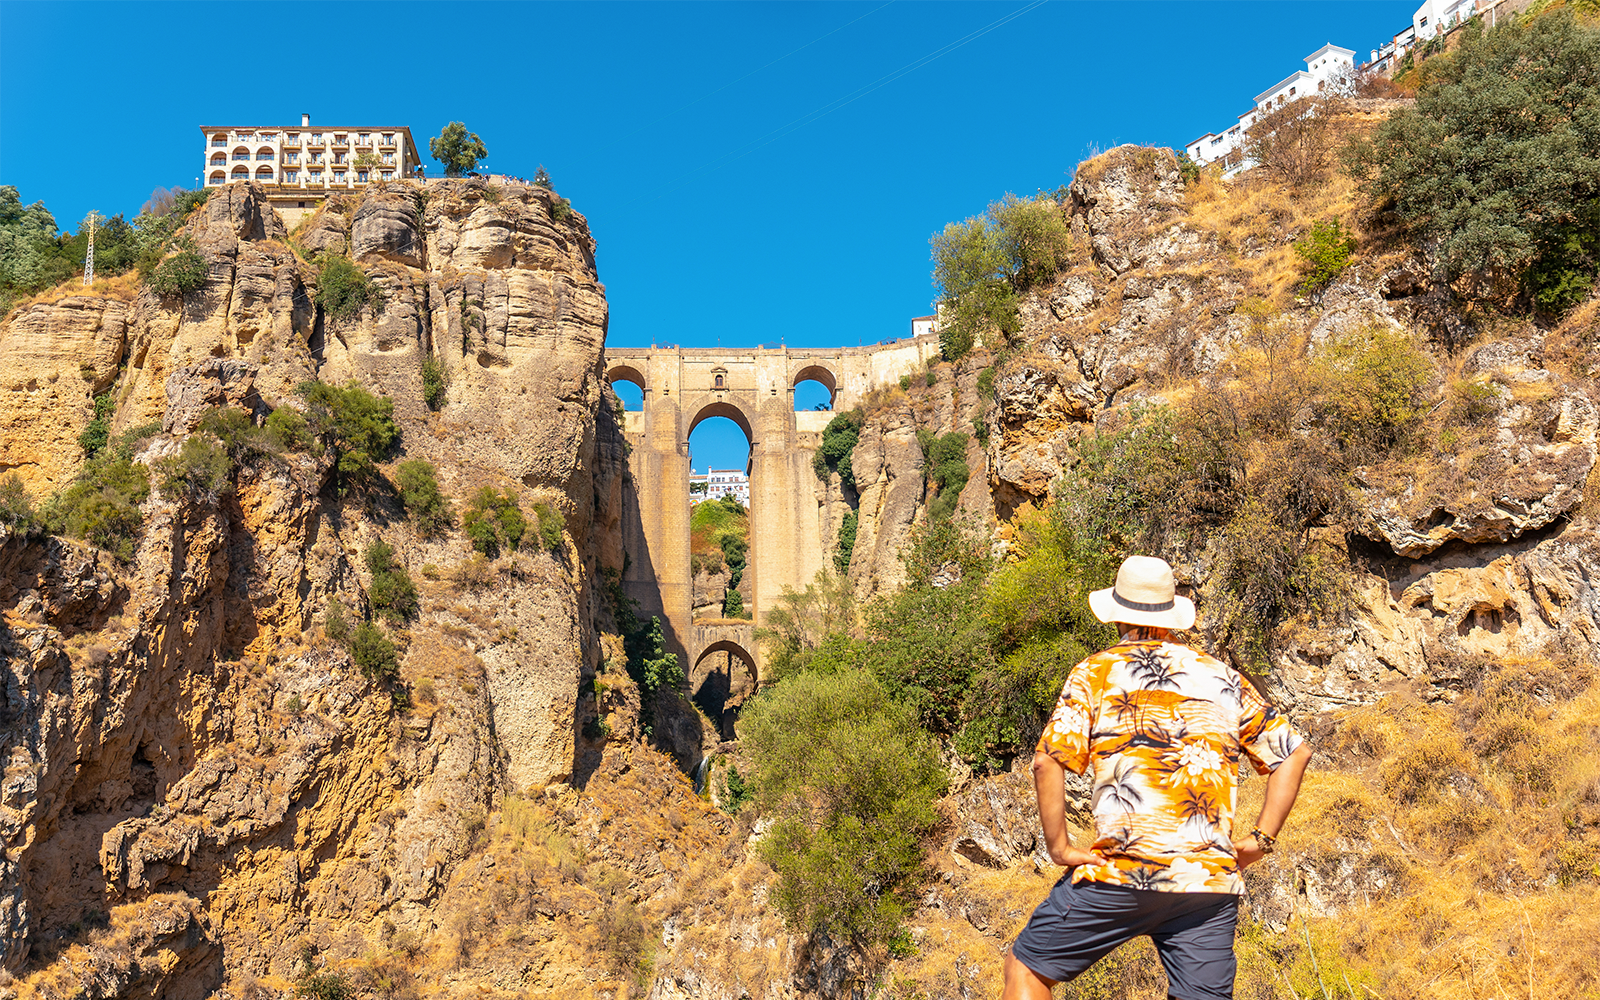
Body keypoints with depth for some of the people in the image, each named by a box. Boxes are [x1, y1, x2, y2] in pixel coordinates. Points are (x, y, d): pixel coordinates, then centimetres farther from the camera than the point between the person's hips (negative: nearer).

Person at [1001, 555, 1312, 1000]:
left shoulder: (1096, 672, 4)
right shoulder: (1223, 677, 15)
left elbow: (1048, 763, -9)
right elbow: (1294, 752, 15)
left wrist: (1059, 847, -2)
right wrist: (1260, 839, 12)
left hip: (1122, 875, -3)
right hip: (1213, 880, 3)